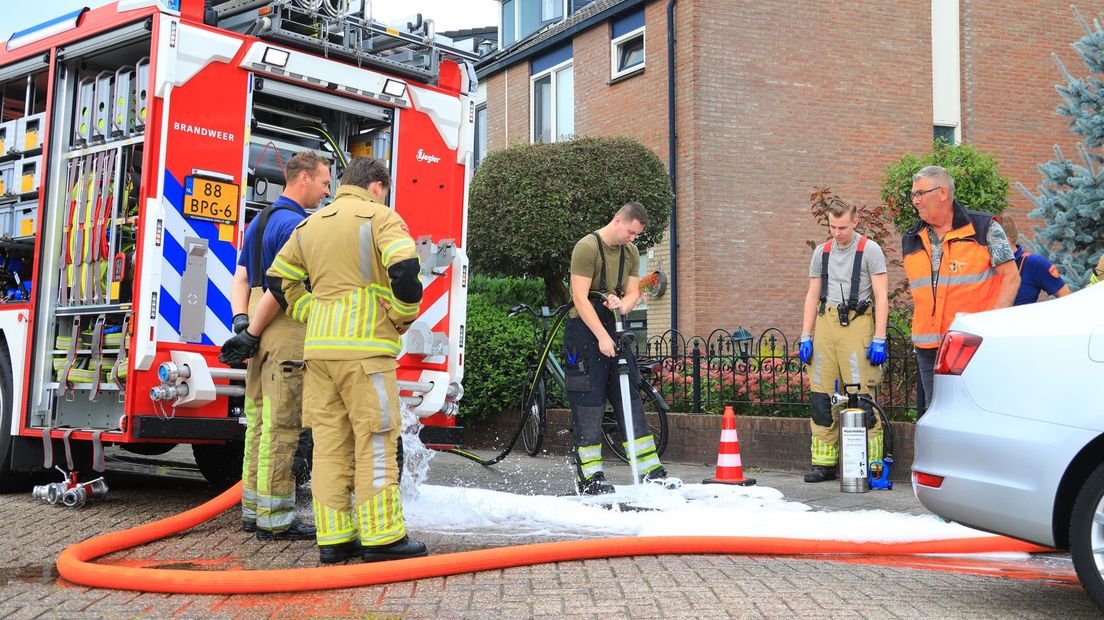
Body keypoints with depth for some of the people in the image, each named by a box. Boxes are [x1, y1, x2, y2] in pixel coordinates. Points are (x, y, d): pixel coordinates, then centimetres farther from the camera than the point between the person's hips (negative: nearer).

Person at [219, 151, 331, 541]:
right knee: (281, 426, -6)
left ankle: (254, 510, 18)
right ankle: (276, 519, -3)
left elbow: (240, 279, 13)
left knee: (260, 423, 12)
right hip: (287, 331, -10)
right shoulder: (295, 223, -11)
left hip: (262, 333, 10)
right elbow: (281, 285, -18)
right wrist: (252, 334, -13)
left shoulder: (259, 221, 19)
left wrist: (241, 322, 1)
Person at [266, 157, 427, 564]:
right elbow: (405, 270, -18)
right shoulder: (380, 217, -2)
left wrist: (314, 314, 15)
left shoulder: (310, 224, 18)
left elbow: (279, 280, 19)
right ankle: (381, 537, 1)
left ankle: (333, 538, 11)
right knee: (375, 442, -2)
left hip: (318, 347, 6)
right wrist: (405, 316, -3)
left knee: (329, 442, 7)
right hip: (364, 347, -6)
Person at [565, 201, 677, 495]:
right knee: (588, 404, -4)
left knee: (630, 399, 7)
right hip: (585, 330, -7)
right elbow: (580, 298, -18)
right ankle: (589, 478, 2)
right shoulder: (587, 247, -13)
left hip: (615, 329, 7)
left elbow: (633, 292, 11)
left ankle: (651, 471, 10)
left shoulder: (631, 252, 11)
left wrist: (623, 304, -14)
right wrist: (602, 337, -22)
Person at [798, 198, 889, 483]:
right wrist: (805, 337, 9)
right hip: (825, 323, 5)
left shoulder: (870, 250, 1)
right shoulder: (822, 251, 16)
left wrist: (879, 339, -12)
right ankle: (824, 462, 10)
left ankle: (871, 463, -3)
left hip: (857, 324, -5)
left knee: (861, 396, -10)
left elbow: (881, 296, -4)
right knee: (821, 396, 3)